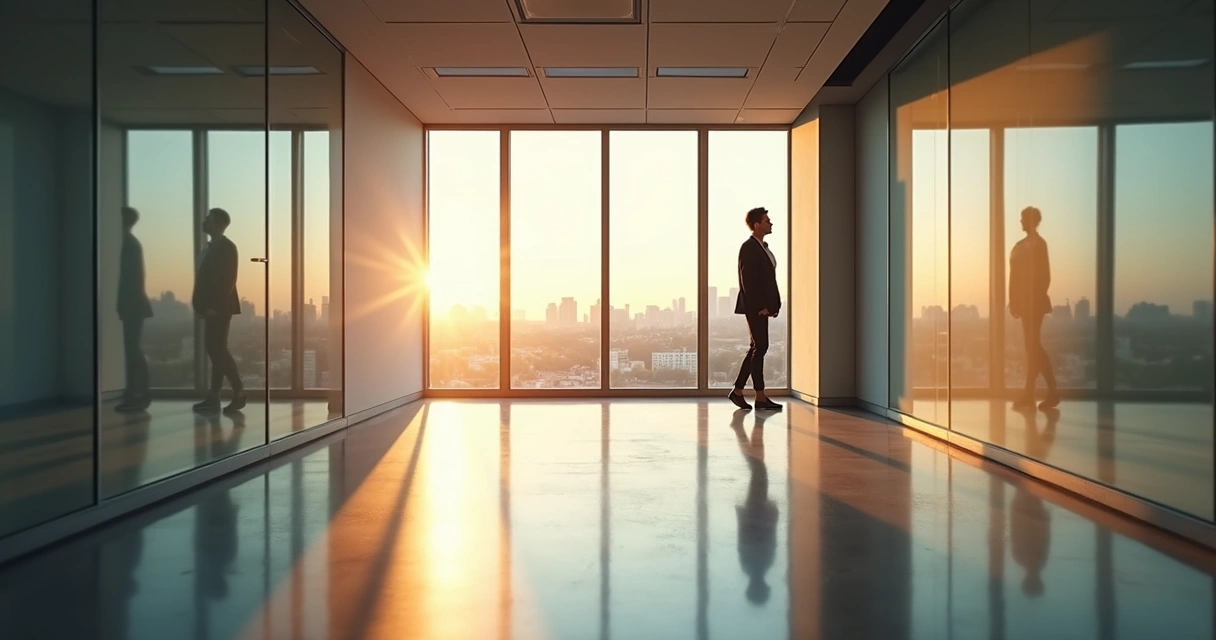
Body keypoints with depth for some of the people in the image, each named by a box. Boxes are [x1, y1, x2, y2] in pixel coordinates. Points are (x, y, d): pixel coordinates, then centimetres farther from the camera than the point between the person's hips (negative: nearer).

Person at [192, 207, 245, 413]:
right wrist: (202, 304, 10)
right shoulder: (212, 247, 16)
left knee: (218, 349, -9)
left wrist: (216, 306, -21)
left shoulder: (226, 247, -10)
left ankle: (239, 393, -4)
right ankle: (214, 397, 10)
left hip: (219, 308, -9)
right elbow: (207, 276, 16)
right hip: (212, 307, 9)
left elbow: (228, 279, -17)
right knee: (214, 349, 8)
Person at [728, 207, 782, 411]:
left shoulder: (762, 247, 17)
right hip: (755, 307, -10)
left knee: (757, 348, 11)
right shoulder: (749, 247, -12)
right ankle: (760, 397, 1)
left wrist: (773, 304, 8)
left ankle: (738, 390, 17)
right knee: (760, 347, -5)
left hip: (763, 306, 10)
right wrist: (760, 307, -20)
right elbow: (748, 281, -18)